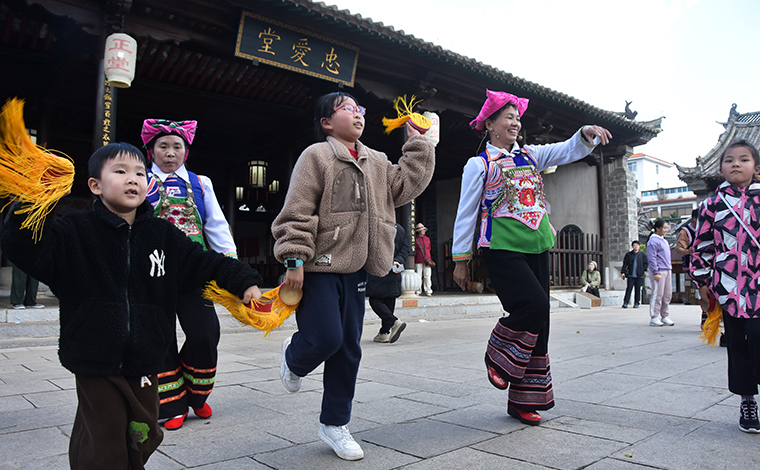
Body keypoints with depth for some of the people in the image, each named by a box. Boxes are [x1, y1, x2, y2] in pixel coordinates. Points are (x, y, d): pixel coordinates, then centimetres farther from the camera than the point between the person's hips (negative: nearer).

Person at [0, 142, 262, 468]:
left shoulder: (164, 235, 4)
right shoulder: (74, 232, -5)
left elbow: (205, 263, 7)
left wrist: (244, 282, -1)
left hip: (144, 362, 4)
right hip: (95, 363, -3)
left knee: (143, 438, 18)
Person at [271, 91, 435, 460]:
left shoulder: (377, 163, 17)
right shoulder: (316, 156, -4)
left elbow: (405, 185, 9)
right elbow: (296, 212, -10)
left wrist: (417, 144, 10)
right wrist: (294, 260, -16)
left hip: (354, 270, 6)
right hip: (317, 268, -6)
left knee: (349, 347, 8)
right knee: (326, 338, -12)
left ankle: (334, 423, 23)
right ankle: (294, 358, 26)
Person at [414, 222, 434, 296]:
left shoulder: (427, 239, 13)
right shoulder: (415, 239, 0)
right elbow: (413, 250, 2)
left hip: (427, 261, 3)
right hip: (418, 261, -3)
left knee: (427, 276, 0)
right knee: (418, 276, -2)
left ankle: (428, 291, 6)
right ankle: (418, 291, 6)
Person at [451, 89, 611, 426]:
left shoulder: (530, 156, 18)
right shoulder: (479, 164, 3)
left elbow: (568, 151, 12)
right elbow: (466, 213, 1)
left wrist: (587, 134, -11)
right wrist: (460, 259, 0)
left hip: (536, 247, 6)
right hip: (502, 249, -6)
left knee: (537, 323, 4)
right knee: (533, 304, -22)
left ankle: (523, 401, 15)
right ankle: (497, 358, 7)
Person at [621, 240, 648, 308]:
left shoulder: (642, 254, 8)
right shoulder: (628, 254, 9)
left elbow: (646, 263, 11)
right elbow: (625, 264, 8)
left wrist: (642, 270, -2)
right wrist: (623, 272, -1)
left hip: (639, 276, 0)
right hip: (630, 275, 0)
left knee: (638, 289, 4)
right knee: (629, 288, -5)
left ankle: (636, 303, 11)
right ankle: (625, 303, -5)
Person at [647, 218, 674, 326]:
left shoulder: (664, 240, 18)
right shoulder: (653, 241, -9)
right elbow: (651, 258, -14)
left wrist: (669, 268, 19)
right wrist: (655, 272, -18)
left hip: (667, 270, 9)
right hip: (658, 271, -9)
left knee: (667, 295, 9)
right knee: (657, 295, -7)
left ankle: (665, 316, 16)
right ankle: (654, 318, -3)